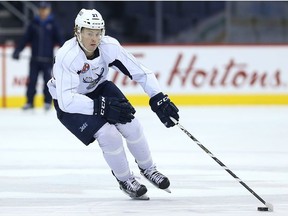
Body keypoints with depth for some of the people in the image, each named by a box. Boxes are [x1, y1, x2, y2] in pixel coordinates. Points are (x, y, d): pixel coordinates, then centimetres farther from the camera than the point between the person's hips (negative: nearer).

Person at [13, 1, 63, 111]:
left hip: (47, 58, -2)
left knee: (48, 80, 0)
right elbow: (26, 38, 7)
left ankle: (48, 102, 9)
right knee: (32, 80, 0)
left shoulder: (52, 24, 1)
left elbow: (59, 39, -4)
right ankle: (29, 101, 7)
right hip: (35, 58, 2)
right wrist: (17, 50, 2)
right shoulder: (34, 23, 6)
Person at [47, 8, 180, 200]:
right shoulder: (66, 56, -35)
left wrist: (159, 99, -29)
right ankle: (125, 180, 5)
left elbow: (139, 71, -18)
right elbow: (66, 100, -40)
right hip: (69, 103, -5)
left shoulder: (109, 46, -22)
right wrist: (101, 107, -46)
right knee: (109, 135, -20)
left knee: (130, 125, -10)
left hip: (99, 89, 5)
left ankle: (148, 169, 17)